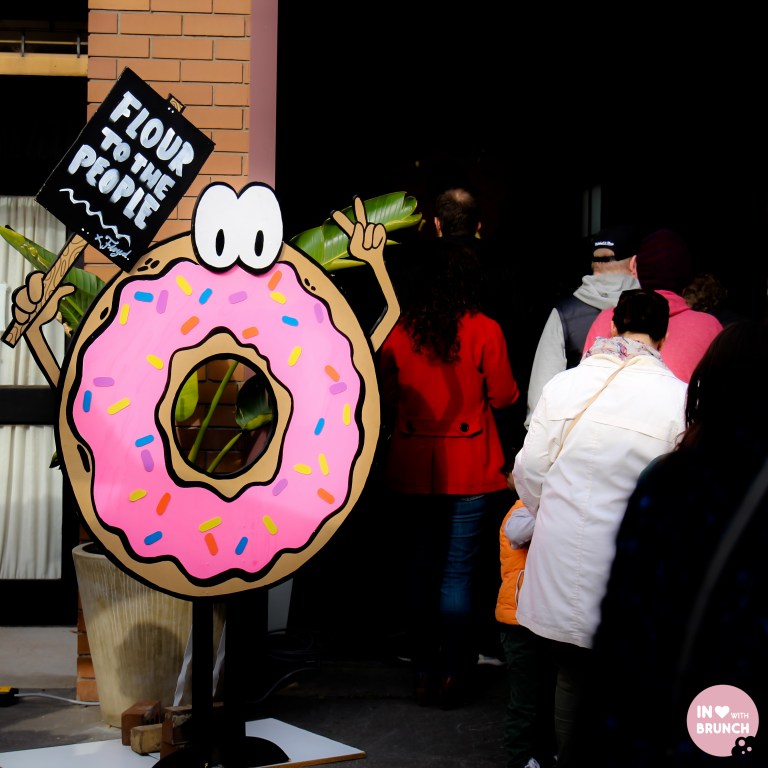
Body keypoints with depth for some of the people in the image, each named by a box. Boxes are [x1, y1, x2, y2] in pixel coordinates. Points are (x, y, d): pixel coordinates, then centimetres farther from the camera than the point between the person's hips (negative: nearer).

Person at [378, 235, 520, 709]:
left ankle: (425, 673, 19)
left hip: (412, 465, 3)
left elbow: (388, 396, 8)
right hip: (469, 468, -3)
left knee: (421, 568, 13)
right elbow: (503, 396, -2)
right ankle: (453, 676, 9)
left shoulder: (398, 330, -3)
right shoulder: (484, 330, -11)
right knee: (459, 572, 4)